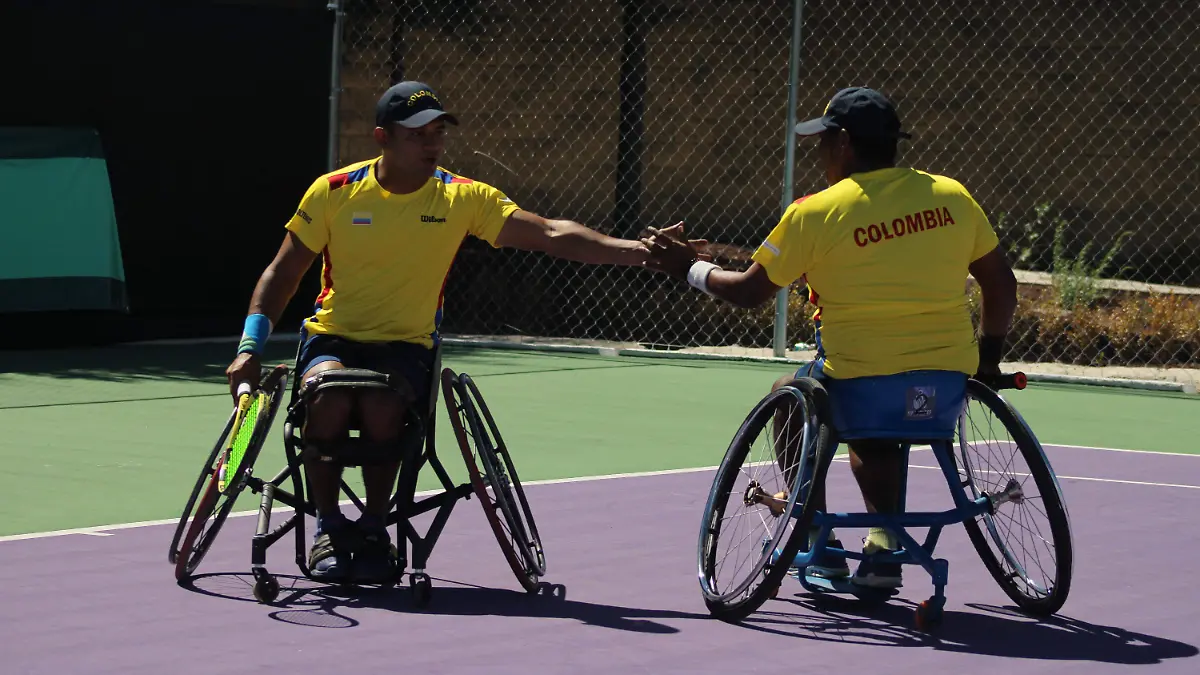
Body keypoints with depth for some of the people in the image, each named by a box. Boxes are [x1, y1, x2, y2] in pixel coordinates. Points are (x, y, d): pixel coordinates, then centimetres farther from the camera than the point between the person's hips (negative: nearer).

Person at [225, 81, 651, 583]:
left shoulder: (463, 198, -3)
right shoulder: (335, 191, -3)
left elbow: (551, 235, -10)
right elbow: (282, 273, 3)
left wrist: (635, 251, -23)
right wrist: (250, 347, -8)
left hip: (406, 345, 0)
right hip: (332, 337, 0)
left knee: (382, 406, -33)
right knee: (328, 398, -33)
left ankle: (374, 529, -9)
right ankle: (329, 526, -11)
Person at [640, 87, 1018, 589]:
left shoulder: (815, 213, -8)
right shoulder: (951, 196, 4)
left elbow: (749, 292, 1)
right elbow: (1001, 283, 11)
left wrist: (689, 267, 18)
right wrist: (988, 355, 25)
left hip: (857, 381, -4)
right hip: (951, 379, 4)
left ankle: (818, 540, 25)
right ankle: (883, 540, 21)